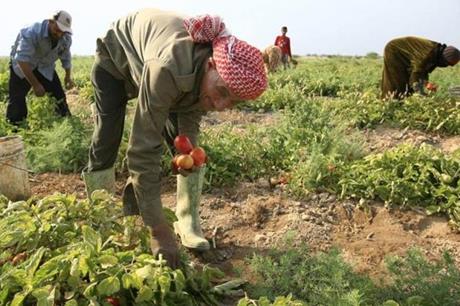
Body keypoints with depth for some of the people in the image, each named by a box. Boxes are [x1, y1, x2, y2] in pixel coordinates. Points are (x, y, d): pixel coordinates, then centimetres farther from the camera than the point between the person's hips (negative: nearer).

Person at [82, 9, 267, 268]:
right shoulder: (169, 68, -49)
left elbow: (189, 126, -16)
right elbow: (144, 150, -47)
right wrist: (159, 230, -45)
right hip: (117, 58, -4)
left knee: (190, 146, -7)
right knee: (106, 143, -5)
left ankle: (188, 224, 3)